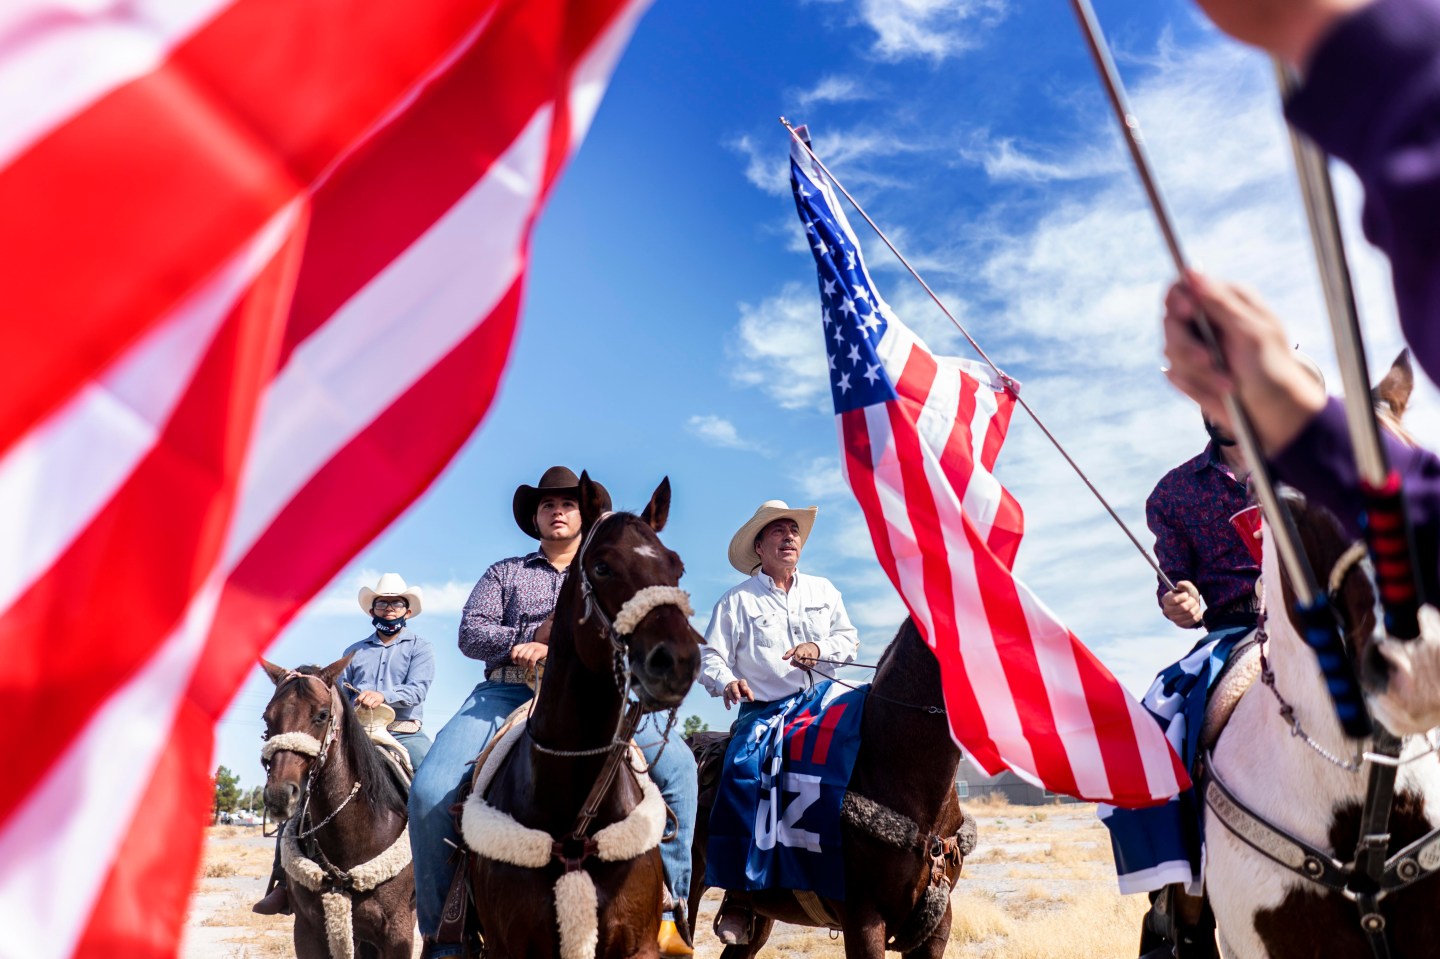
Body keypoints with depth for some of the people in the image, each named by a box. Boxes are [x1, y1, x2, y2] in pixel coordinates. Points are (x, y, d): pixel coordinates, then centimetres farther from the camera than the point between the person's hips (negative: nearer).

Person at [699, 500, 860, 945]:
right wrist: (728, 682, -21)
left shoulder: (824, 590, 17)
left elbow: (849, 639, 14)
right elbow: (710, 657, 1)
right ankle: (739, 895, -13)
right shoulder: (737, 600, 5)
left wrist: (820, 648, -7)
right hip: (762, 710, -3)